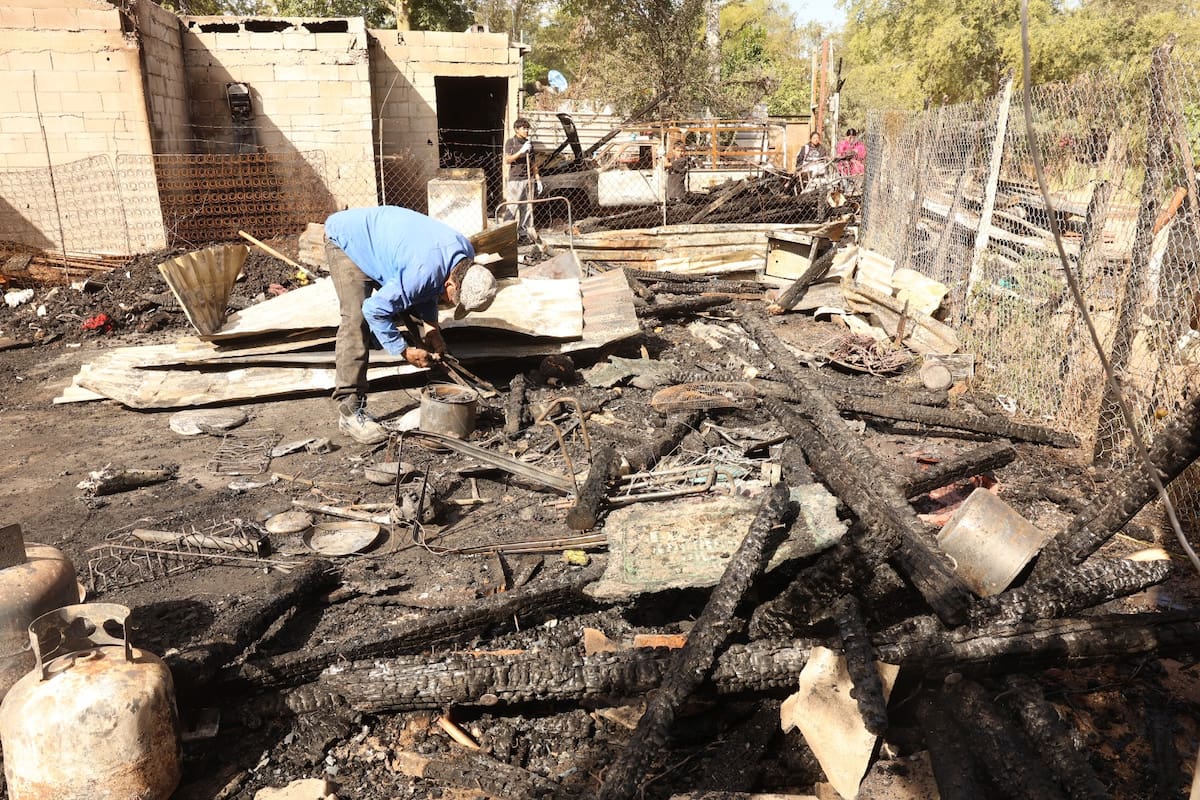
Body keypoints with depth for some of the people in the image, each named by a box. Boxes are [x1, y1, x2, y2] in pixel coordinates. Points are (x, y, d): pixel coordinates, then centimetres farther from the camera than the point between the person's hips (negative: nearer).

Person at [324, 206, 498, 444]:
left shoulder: (466, 254, -15)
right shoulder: (424, 272, -41)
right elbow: (374, 310, -32)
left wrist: (431, 326, -9)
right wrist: (405, 351, -23)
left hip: (380, 238, 8)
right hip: (345, 239, -8)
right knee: (356, 321, -21)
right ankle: (350, 411, -20)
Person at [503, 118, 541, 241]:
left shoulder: (529, 142, 12)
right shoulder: (511, 142, -3)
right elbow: (507, 160, -15)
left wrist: (538, 180, 14)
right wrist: (521, 151, -24)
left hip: (528, 180, 5)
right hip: (515, 180, -5)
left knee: (527, 208, 5)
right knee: (512, 208, -7)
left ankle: (523, 233, 13)